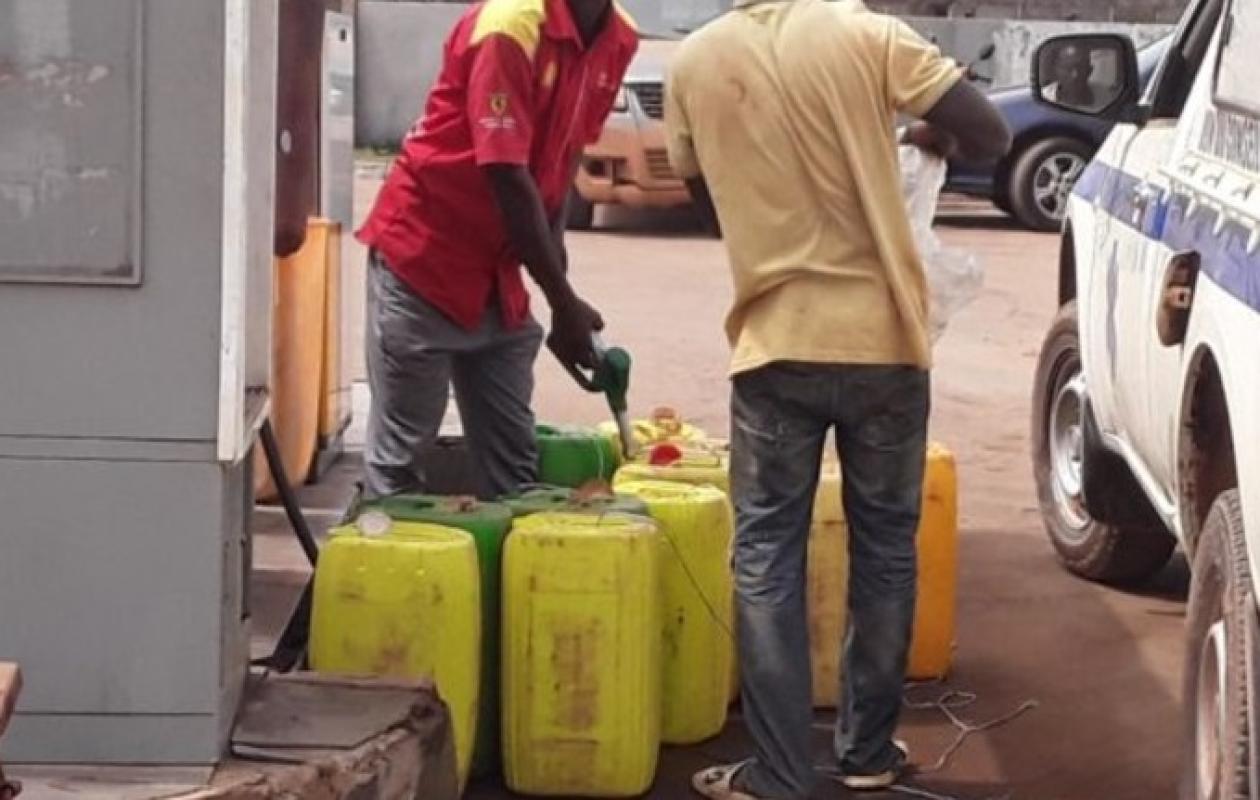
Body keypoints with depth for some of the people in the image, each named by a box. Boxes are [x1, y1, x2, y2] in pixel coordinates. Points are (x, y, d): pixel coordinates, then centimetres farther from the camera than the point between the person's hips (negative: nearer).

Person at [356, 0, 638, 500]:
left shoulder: (619, 41, -2)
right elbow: (507, 177, -24)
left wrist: (553, 270, 1)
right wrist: (565, 304, -20)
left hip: (499, 271, 7)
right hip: (422, 254, -7)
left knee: (513, 458, 8)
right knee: (399, 453, -2)